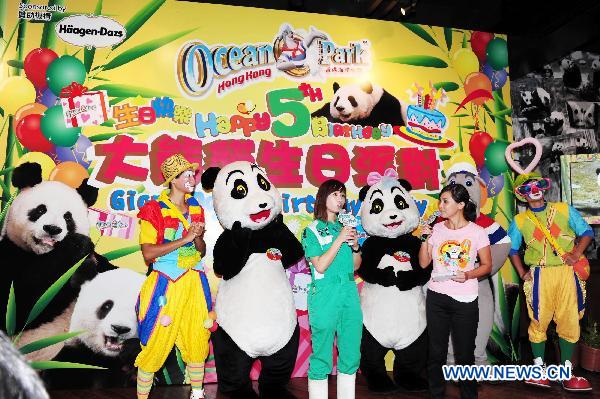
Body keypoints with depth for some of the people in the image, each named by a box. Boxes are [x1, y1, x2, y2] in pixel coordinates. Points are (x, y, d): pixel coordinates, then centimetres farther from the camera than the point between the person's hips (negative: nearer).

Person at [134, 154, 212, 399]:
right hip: (165, 284, -5)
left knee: (197, 340, 12)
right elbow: (148, 253, -16)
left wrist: (198, 237, -8)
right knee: (155, 343, 0)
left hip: (193, 282, 5)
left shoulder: (195, 208, 9)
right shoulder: (155, 210, -8)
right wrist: (183, 239, -19)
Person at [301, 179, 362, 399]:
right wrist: (340, 239, -14)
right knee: (321, 356, 2)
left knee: (351, 354, 12)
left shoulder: (345, 226, 12)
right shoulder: (312, 230, -3)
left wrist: (355, 245, -3)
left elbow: (355, 266, 16)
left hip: (349, 294, 6)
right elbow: (320, 266, -13)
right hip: (325, 297, -5)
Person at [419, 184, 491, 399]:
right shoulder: (437, 229, 2)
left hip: (465, 300, -2)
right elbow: (423, 263, 4)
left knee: (465, 354, 9)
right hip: (436, 297, 3)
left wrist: (468, 275, -18)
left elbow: (487, 266, 0)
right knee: (436, 351, 13)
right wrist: (425, 238, -8)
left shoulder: (477, 232, -5)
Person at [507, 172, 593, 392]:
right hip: (540, 276, 0)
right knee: (539, 322, 3)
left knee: (570, 322, 3)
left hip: (567, 273, 1)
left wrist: (576, 253, -9)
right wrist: (522, 274, 4)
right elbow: (512, 249, 14)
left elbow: (586, 231, 7)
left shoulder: (564, 210, 8)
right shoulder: (519, 220, 8)